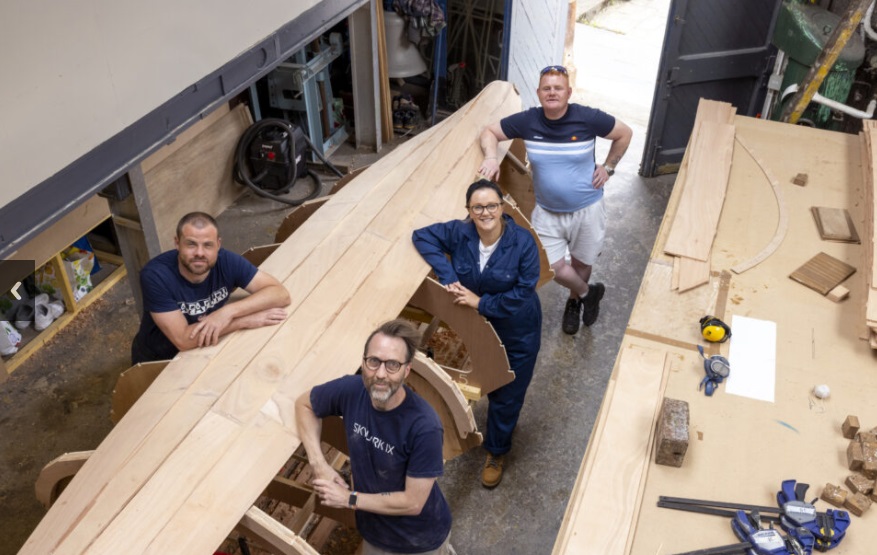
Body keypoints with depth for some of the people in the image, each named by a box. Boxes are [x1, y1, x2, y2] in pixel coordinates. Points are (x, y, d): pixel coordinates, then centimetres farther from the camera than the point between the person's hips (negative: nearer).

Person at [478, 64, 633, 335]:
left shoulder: (588, 118, -17)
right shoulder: (527, 121, -14)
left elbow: (625, 134, -2)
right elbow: (489, 131, -3)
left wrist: (608, 167, -4)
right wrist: (491, 158, -21)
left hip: (586, 209, -1)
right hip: (547, 211, 1)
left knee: (581, 263, 18)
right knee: (554, 267, -1)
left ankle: (575, 301, 51)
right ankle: (589, 293, 32)